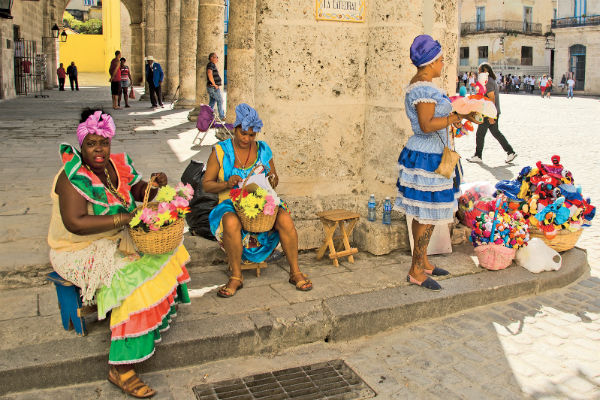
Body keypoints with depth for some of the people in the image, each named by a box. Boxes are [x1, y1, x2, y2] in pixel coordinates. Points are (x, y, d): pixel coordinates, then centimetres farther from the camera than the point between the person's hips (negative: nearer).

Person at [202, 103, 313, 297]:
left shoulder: (263, 150, 9)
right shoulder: (220, 151, 1)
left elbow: (274, 179, 17)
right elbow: (206, 184, 0)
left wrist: (272, 179, -8)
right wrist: (227, 184, -19)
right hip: (232, 204, -2)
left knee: (285, 219, -27)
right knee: (231, 223, -38)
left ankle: (295, 272, -12)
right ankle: (236, 277, -20)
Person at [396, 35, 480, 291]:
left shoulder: (419, 84, 15)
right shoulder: (424, 87, -18)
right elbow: (427, 125, -24)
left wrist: (456, 114, 16)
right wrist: (457, 117, -17)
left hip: (425, 155, 11)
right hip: (427, 158, -11)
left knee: (422, 214, 15)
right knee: (428, 215, -5)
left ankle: (422, 263, 26)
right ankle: (416, 271, 3)